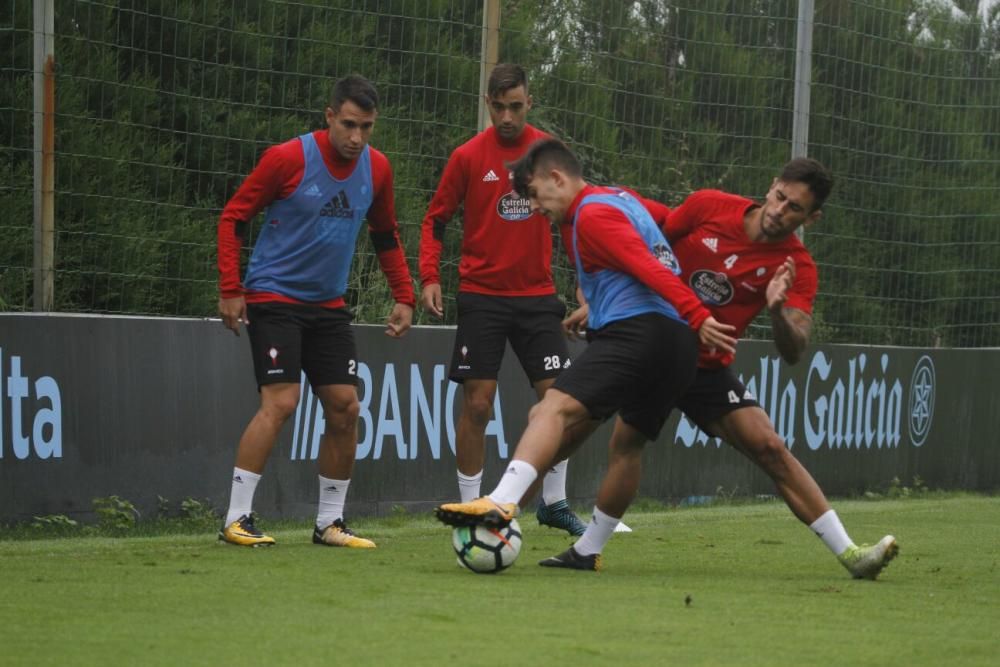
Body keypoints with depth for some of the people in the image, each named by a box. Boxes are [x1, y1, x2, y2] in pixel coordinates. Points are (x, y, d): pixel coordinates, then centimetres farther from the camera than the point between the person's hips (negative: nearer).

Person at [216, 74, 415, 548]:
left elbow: (386, 238, 18)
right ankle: (236, 521, -11)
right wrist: (229, 289, -15)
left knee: (345, 407, 1)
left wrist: (404, 298, 11)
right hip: (273, 297, -6)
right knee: (280, 402, -17)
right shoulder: (288, 158, -14)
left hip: (329, 306, 6)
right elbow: (232, 218, -8)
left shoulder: (376, 168, 2)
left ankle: (330, 523, 14)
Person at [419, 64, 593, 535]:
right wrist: (429, 276, -9)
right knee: (477, 404, -3)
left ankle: (554, 502, 14)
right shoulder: (468, 157, -3)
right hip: (482, 296, -2)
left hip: (537, 296, 2)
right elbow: (436, 220, 4)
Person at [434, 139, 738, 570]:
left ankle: (501, 502, -39)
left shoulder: (591, 215, -4)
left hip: (637, 330, -10)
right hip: (679, 344, 10)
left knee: (555, 408, -21)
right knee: (629, 442, 18)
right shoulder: (621, 199, 24)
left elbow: (650, 269, -14)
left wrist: (698, 318, -22)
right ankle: (588, 551, 25)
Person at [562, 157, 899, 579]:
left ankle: (849, 556, -4)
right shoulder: (708, 207, -10)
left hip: (706, 369, 1)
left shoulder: (797, 268, -10)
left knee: (770, 449, -8)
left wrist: (778, 310, -40)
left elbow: (793, 352, -20)